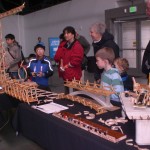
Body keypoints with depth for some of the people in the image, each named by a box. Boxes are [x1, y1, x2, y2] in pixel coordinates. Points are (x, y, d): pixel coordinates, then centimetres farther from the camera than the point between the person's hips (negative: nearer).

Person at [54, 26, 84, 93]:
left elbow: (76, 61, -19)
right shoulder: (63, 45, 12)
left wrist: (65, 67, -10)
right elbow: (56, 58, 8)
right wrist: (61, 65, -10)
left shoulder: (77, 46, -9)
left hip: (74, 76, -7)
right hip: (65, 75, 7)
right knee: (67, 94, 15)